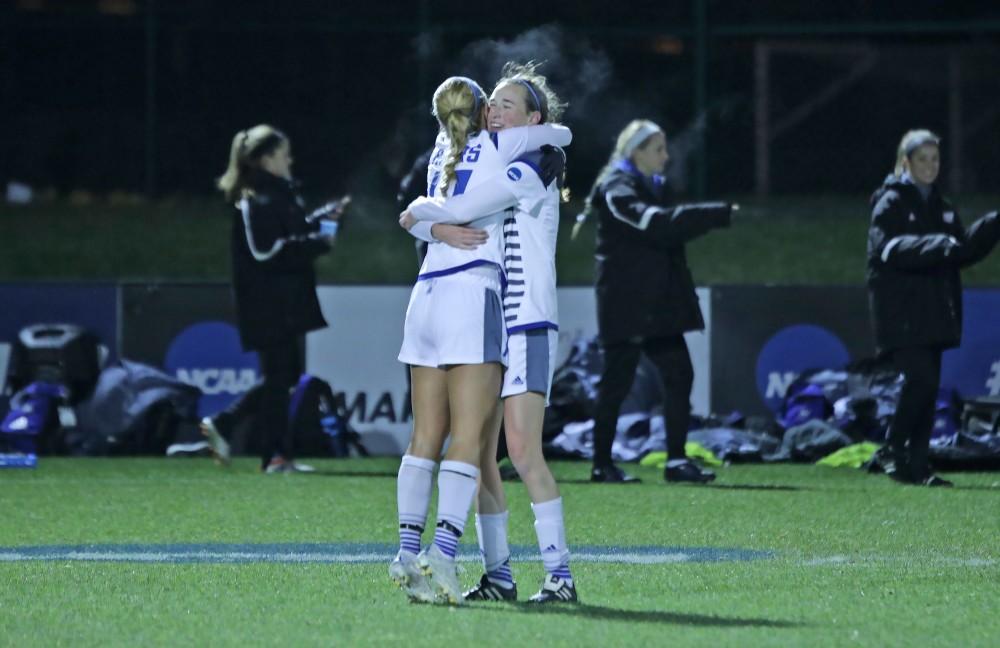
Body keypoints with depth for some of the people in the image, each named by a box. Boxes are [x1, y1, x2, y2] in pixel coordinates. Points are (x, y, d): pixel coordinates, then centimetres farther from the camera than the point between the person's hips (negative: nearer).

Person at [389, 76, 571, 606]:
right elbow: (562, 135, 15)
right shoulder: (494, 145, 2)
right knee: (469, 439, -10)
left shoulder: (442, 151, 17)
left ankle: (407, 552, -2)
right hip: (473, 295, -6)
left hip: (427, 297, 6)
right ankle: (442, 551, -22)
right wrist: (551, 137, 35)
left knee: (425, 437, 6)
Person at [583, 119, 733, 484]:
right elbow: (656, 223, -27)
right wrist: (720, 214, -28)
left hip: (659, 303, 8)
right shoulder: (617, 190, -13)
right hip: (626, 303, -8)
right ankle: (602, 464, 5)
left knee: (679, 375, 1)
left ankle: (677, 460, 3)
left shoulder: (654, 187, 17)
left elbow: (669, 230, 17)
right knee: (617, 380, -2)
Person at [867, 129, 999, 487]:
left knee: (928, 387, 5)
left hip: (934, 315, 7)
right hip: (900, 313, -7)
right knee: (921, 377, -18)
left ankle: (917, 464, 9)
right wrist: (936, 246, -32)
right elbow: (889, 247, -20)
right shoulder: (891, 202, -4)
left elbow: (964, 251, 16)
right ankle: (894, 450, -5)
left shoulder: (941, 206, 19)